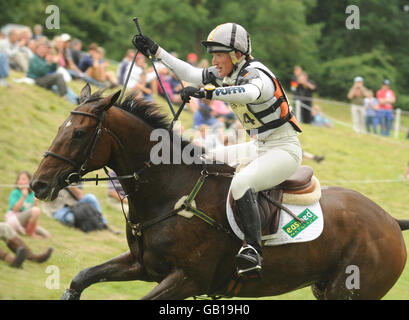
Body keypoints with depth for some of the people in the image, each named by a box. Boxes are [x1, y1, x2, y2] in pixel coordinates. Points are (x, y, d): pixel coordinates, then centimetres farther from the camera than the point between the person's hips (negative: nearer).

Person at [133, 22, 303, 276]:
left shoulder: (256, 75, -21)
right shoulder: (227, 75, 6)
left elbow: (250, 93, -45)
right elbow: (191, 74, 17)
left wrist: (208, 92, -53)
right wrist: (157, 52, 14)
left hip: (285, 150, -10)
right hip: (259, 146, 10)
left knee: (240, 183, -32)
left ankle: (254, 250, -36)